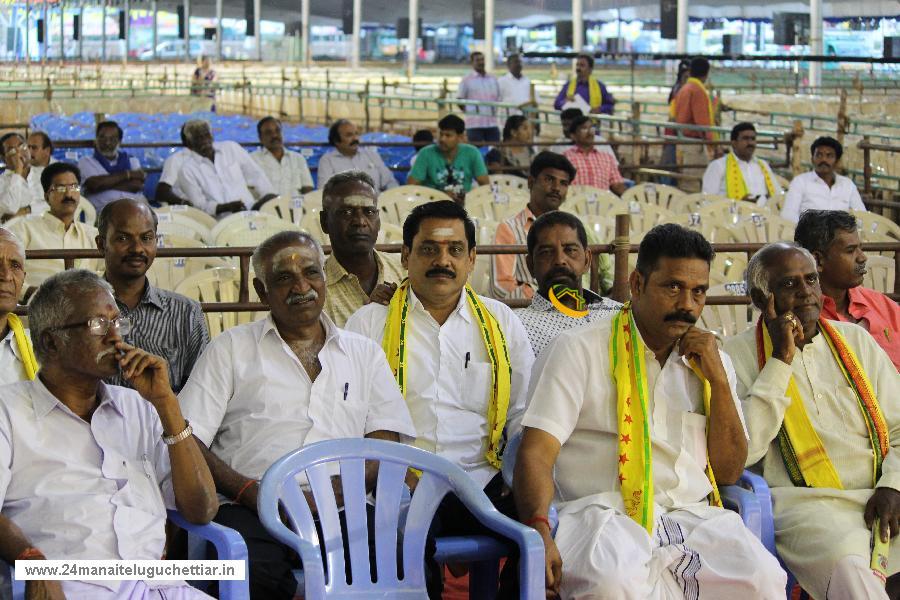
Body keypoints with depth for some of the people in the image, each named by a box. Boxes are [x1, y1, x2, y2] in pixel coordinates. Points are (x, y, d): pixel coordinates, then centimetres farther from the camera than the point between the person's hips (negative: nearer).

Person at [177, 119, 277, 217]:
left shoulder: (231, 148, 13)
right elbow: (200, 205, -4)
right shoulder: (187, 170, 2)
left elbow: (256, 175, 15)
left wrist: (270, 195, -1)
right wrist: (227, 207, -20)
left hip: (251, 210, 4)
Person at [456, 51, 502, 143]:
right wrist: (469, 112, 0)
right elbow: (460, 101, 4)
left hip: (492, 124, 4)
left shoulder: (493, 79, 13)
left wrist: (495, 111, 11)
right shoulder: (466, 80, 1)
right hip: (474, 125, -4)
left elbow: (498, 99, 21)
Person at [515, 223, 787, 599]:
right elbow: (537, 452, -4)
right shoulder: (578, 350, 5)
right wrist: (539, 531, -22)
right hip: (606, 509, -3)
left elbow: (728, 472, 14)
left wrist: (718, 380, 2)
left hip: (693, 514, 3)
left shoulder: (711, 362, 19)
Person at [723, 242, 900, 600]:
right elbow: (740, 450, -10)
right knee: (850, 570, -36)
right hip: (805, 503, -4)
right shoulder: (738, 354, 5)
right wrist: (782, 359, -7)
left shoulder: (854, 340, 17)